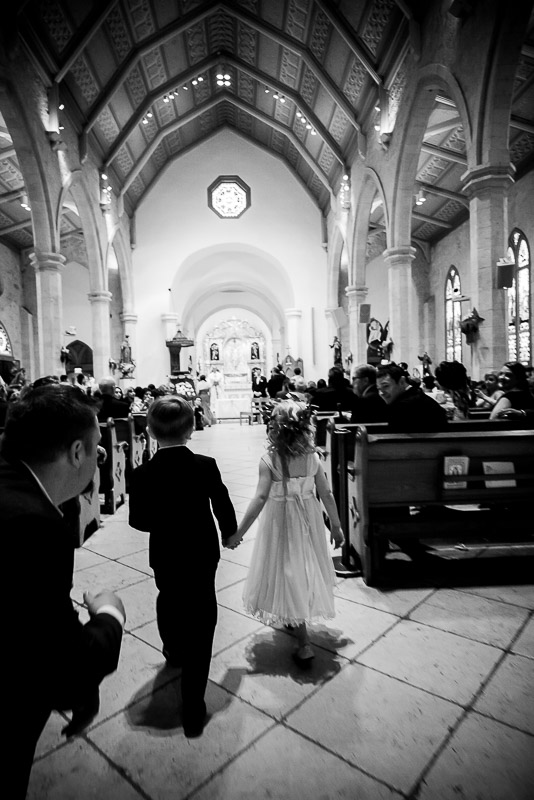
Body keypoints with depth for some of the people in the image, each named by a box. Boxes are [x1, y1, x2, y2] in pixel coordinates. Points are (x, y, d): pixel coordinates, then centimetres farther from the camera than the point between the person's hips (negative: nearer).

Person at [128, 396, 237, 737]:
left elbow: (139, 521, -11)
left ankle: (175, 651, 57)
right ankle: (193, 707, 16)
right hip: (203, 554, -1)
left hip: (164, 556, 2)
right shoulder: (207, 466, -20)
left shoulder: (143, 474, -19)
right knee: (200, 620, 11)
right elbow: (224, 507, -9)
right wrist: (230, 532, 10)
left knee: (169, 600, 31)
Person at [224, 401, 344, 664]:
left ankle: (304, 644, 13)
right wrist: (336, 526, 8)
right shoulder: (312, 457, -7)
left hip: (281, 523, -4)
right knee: (306, 569, 24)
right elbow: (327, 495, -4)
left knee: (288, 575, 9)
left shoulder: (269, 460, -18)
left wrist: (239, 532, -18)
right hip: (308, 521, 4)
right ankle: (297, 619, 48)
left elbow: (260, 498, -23)